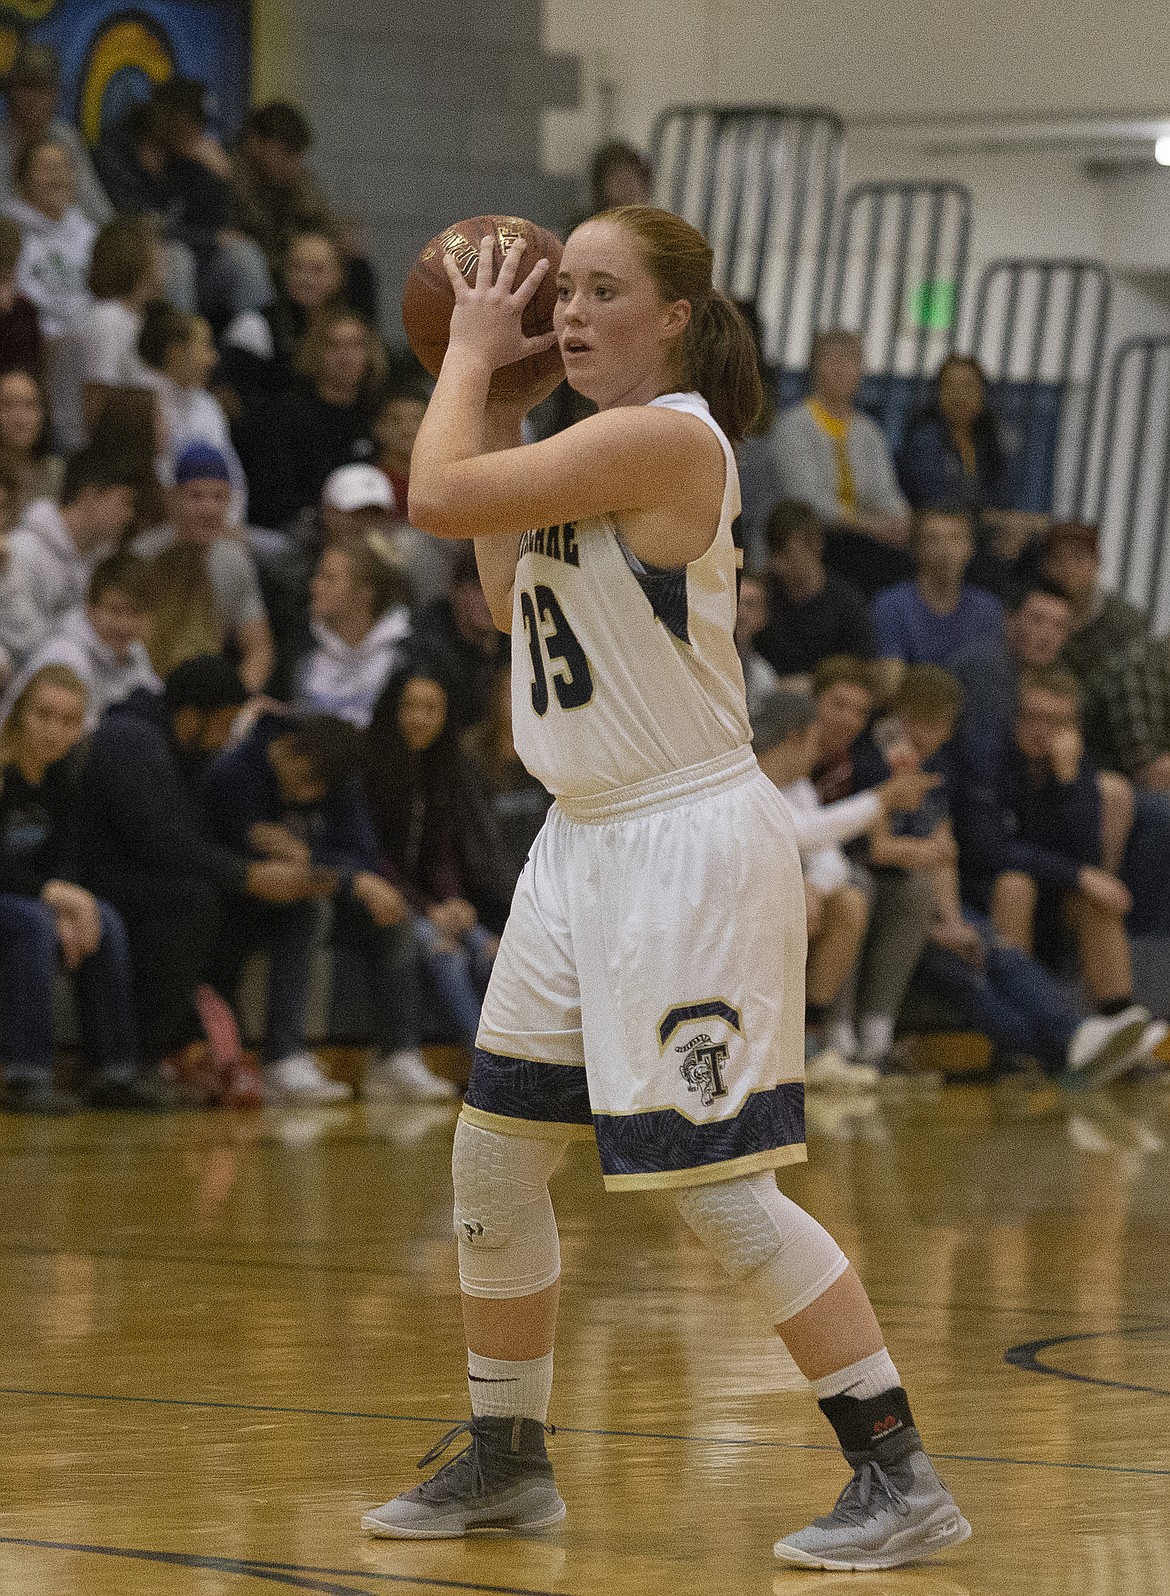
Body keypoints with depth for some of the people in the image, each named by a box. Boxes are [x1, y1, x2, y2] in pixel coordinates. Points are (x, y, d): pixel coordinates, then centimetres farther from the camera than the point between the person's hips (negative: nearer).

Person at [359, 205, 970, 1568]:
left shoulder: (666, 437, -18)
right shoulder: (597, 450, 11)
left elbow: (438, 495, -22)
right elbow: (512, 598, 22)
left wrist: (473, 351, -5)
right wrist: (493, 395, 18)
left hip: (691, 844, -10)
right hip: (587, 842, 10)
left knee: (718, 1182, -10)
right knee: (493, 1153, 13)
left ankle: (901, 1480, -4)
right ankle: (506, 1464, 27)